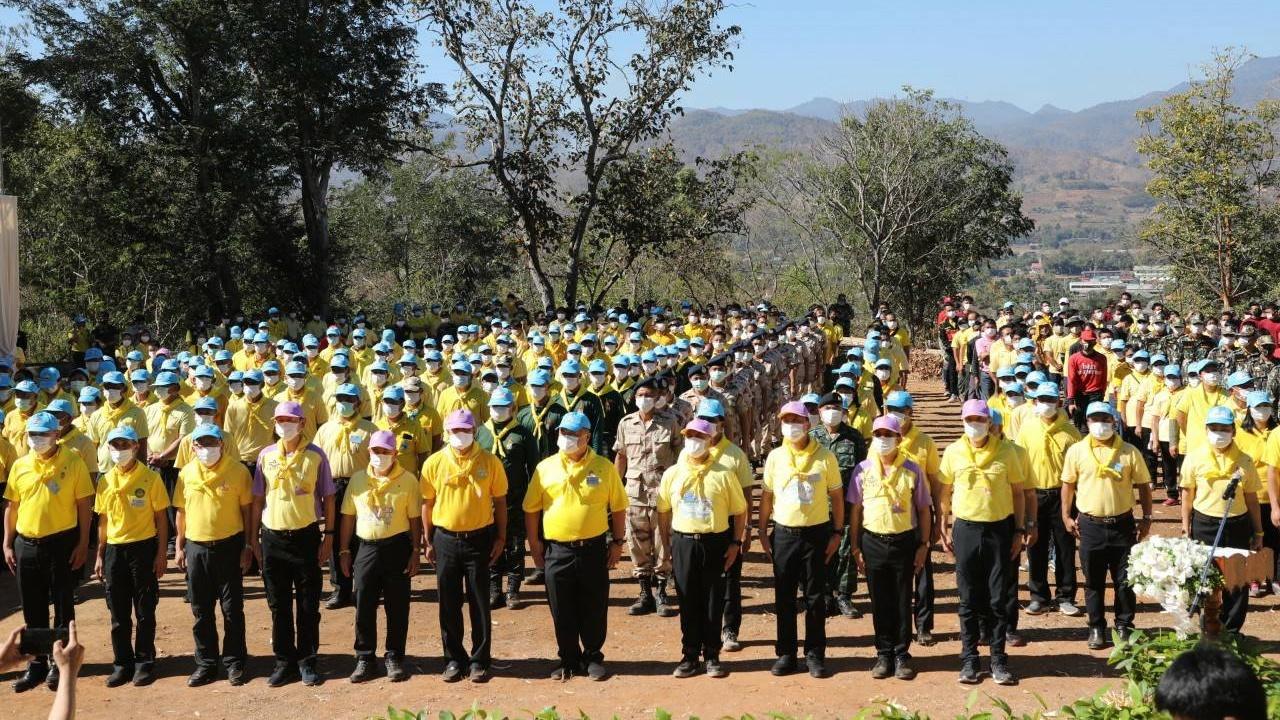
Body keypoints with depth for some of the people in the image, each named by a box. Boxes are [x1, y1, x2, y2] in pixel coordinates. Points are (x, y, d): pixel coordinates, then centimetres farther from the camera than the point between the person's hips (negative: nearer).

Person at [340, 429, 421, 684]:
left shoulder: (408, 480, -1)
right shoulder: (358, 479, 5)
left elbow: (415, 519, 1)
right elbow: (348, 517, 8)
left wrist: (415, 551, -4)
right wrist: (344, 551, 6)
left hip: (397, 548, -2)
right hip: (365, 547, 2)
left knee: (397, 606, 5)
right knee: (364, 606, 6)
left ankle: (395, 658, 18)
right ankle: (364, 658, 18)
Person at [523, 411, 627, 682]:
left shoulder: (604, 468, 1)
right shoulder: (545, 468, 2)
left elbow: (618, 508, 6)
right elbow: (531, 509, 7)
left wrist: (617, 542, 3)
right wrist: (534, 543, 4)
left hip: (594, 549, -1)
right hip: (557, 550, 1)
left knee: (594, 609, 7)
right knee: (562, 611, 8)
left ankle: (593, 657, 23)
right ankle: (568, 660, 22)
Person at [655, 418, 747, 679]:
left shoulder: (723, 474, -3)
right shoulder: (672, 474, 3)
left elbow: (740, 511, 2)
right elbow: (663, 511, 11)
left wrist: (735, 544, -3)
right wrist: (667, 545, 7)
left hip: (716, 542, -1)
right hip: (683, 542, 2)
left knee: (713, 601, 5)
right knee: (688, 602, 7)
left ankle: (712, 656, 16)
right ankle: (690, 655, 17)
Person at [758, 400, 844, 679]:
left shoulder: (825, 457, -3)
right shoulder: (775, 457, 3)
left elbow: (836, 496, 2)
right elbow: (767, 496, 9)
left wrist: (837, 532, -2)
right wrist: (762, 532, 5)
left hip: (817, 533, -2)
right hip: (784, 534, 2)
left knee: (815, 597, 4)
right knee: (784, 597, 7)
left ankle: (815, 654, 14)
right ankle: (785, 653, 17)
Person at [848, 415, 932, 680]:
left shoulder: (912, 470, -2)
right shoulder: (863, 469, 1)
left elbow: (924, 510, 4)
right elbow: (855, 510, 5)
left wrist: (923, 545, -1)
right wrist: (855, 547, 2)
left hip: (904, 541, -1)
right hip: (873, 541, 1)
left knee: (902, 601, 6)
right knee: (879, 601, 7)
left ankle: (902, 654, 16)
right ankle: (884, 653, 18)